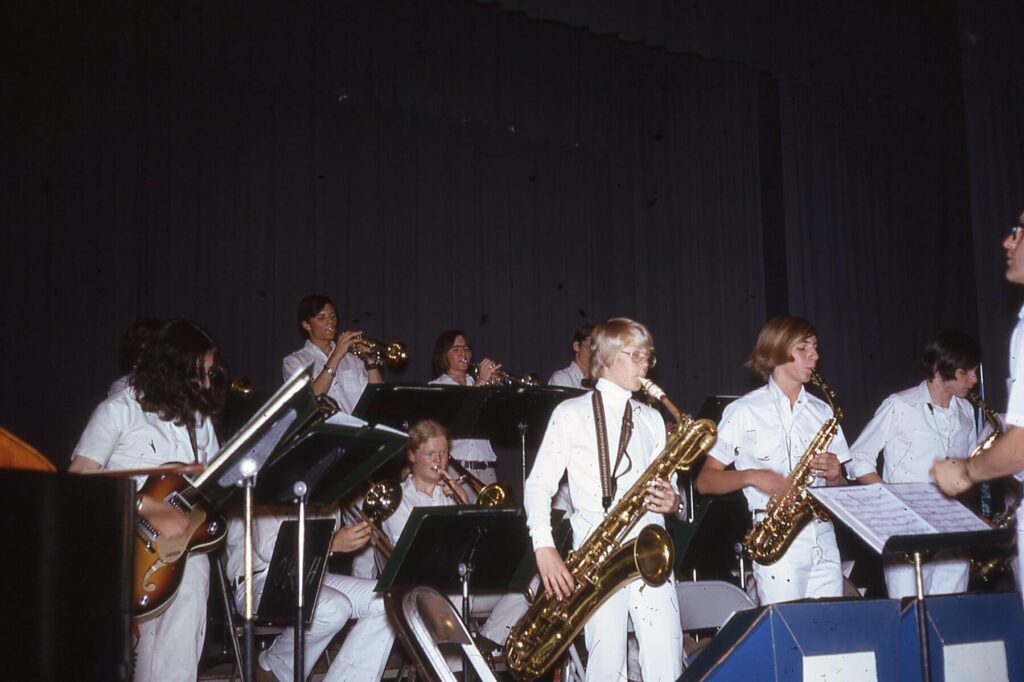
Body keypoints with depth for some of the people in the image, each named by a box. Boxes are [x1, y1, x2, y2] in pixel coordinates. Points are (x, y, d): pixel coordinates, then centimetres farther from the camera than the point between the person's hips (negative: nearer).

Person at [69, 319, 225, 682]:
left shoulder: (199, 419, 16)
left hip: (183, 540, 5)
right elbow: (78, 478, -13)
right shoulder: (119, 410, -2)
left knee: (189, 587, -19)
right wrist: (151, 509, -20)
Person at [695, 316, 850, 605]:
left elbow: (840, 489, 18)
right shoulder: (745, 411, 2)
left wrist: (834, 475, -4)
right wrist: (751, 476, -16)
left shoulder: (822, 411, 15)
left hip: (823, 538, 4)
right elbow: (705, 481, 0)